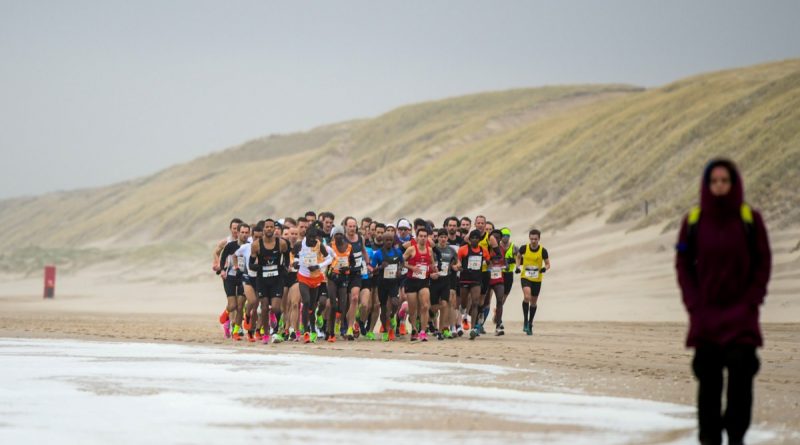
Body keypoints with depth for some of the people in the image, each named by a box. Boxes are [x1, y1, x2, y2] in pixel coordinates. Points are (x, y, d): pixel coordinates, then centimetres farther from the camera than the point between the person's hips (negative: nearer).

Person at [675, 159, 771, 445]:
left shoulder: (750, 220, -2)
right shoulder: (693, 221, 1)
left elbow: (762, 264, 2)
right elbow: (684, 265, 6)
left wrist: (749, 304, -7)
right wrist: (695, 305, -4)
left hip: (741, 315, -1)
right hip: (706, 315, 1)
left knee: (741, 374, -10)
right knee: (708, 378, 2)